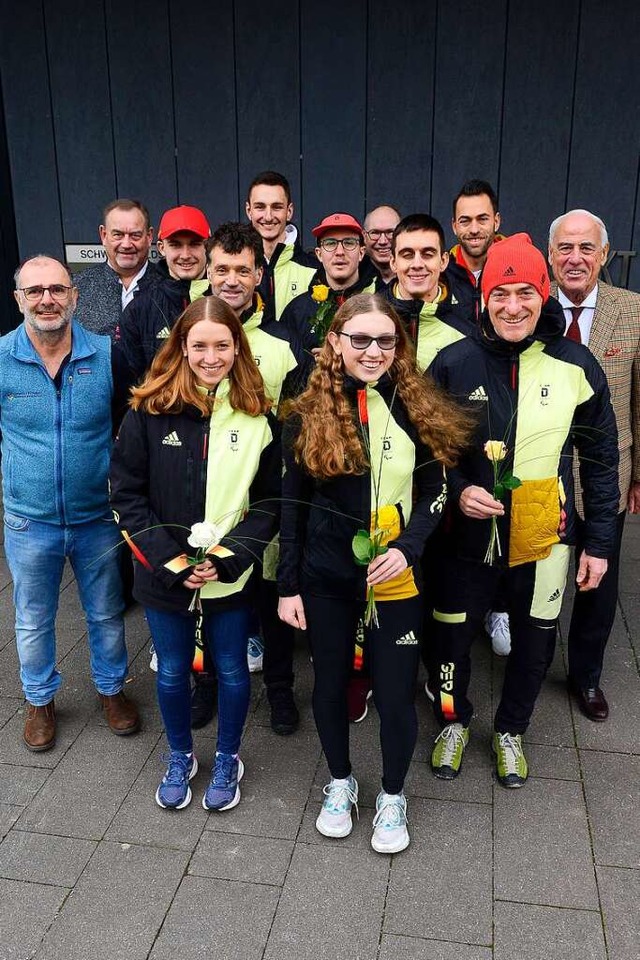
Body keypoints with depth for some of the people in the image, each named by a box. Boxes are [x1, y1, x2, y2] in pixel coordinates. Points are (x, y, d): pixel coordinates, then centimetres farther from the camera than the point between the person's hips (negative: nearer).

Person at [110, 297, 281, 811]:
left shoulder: (258, 416, -6)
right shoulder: (150, 411, -9)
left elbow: (270, 501, -3)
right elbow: (127, 495, -7)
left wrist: (226, 558, -15)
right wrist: (172, 562, -14)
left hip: (232, 576, 0)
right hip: (164, 575, 0)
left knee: (232, 671, 16)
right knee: (172, 672, 17)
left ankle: (227, 758, 41)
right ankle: (180, 756, 43)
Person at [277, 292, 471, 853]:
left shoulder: (416, 409, -3)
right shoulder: (308, 416, -3)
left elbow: (432, 495, 2)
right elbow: (293, 507, 2)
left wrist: (406, 548, -16)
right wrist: (289, 585, 1)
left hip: (396, 578, 0)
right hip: (325, 580, 1)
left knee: (396, 695, 5)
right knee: (330, 685, 15)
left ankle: (392, 795, 33)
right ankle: (340, 781, 41)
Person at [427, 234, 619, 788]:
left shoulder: (576, 367, -7)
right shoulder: (454, 363, -9)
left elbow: (600, 461, 1)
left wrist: (599, 542, 2)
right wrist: (457, 490, -17)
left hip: (543, 536, 1)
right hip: (469, 535, 0)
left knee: (535, 642, 16)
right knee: (454, 636, 14)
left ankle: (510, 730, 43)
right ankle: (454, 721, 42)